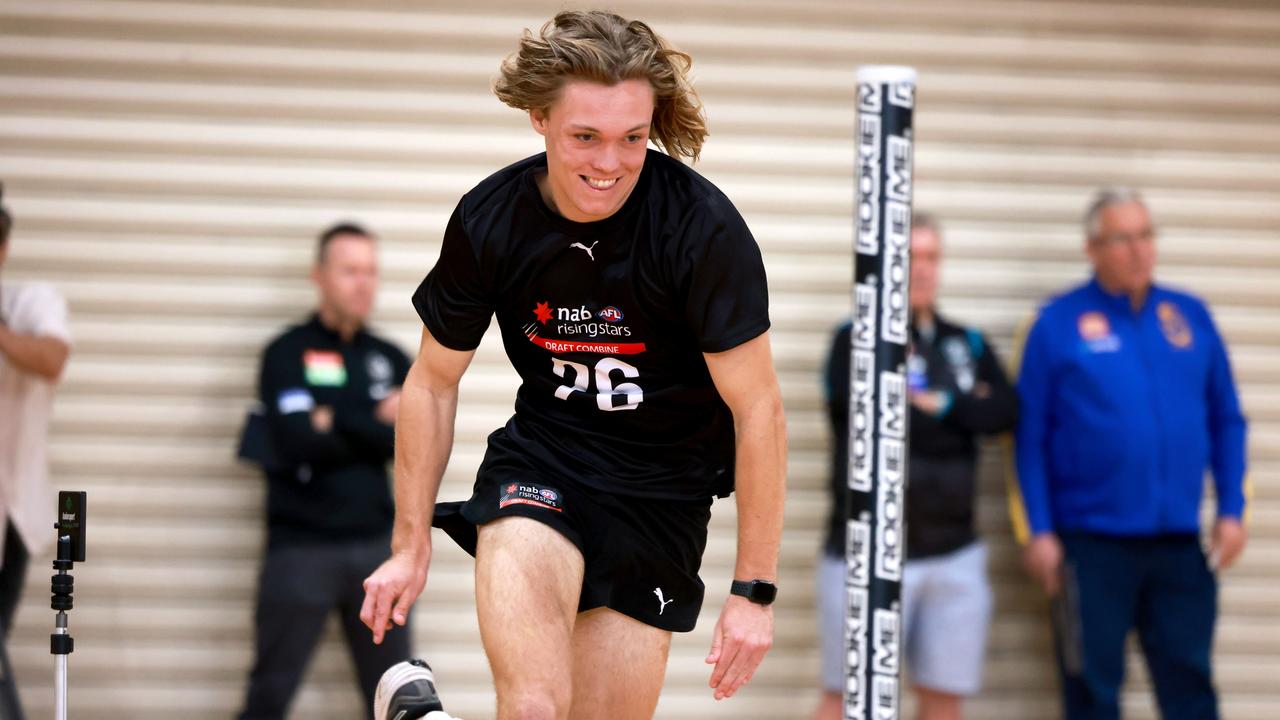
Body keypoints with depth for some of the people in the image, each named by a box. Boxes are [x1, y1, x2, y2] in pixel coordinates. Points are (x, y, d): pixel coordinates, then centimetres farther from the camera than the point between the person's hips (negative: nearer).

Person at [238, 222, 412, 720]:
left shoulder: (391, 360, 12)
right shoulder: (288, 354, -2)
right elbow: (296, 444, -16)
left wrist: (338, 422, -10)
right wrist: (374, 427, -6)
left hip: (376, 548, 4)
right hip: (302, 549, -4)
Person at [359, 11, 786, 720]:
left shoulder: (704, 230, -19)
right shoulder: (488, 221, -10)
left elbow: (758, 411, -14)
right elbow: (433, 381, 5)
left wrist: (754, 590, -15)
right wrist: (410, 547, 5)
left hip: (665, 492, 0)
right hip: (540, 467, 0)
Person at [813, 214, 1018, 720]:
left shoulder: (968, 345, 13)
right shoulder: (855, 340, 0)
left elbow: (1005, 411, -2)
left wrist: (940, 406, -13)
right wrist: (966, 413, -5)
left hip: (952, 552, 5)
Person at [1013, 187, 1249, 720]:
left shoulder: (1189, 316, 7)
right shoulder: (1059, 324, -2)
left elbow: (1227, 422, 10)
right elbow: (1030, 436, -2)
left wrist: (1232, 511, 2)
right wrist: (1038, 532, -7)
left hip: (1179, 542, 3)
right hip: (1092, 543, -3)